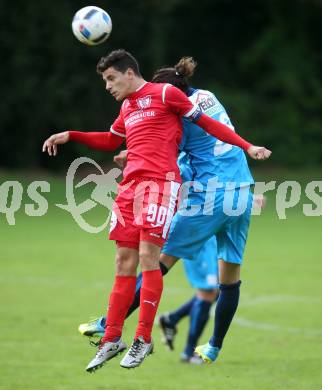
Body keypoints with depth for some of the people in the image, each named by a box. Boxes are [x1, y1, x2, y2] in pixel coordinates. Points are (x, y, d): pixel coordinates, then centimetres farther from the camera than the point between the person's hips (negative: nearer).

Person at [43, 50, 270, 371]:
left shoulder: (165, 93, 2)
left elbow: (206, 123, 4)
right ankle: (111, 340, 5)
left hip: (159, 182, -7)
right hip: (130, 184, 7)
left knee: (148, 255, -13)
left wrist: (247, 147, -1)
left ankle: (143, 339, -9)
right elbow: (110, 140, 40)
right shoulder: (126, 107, 23)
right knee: (124, 262, 3)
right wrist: (70, 136, 32)